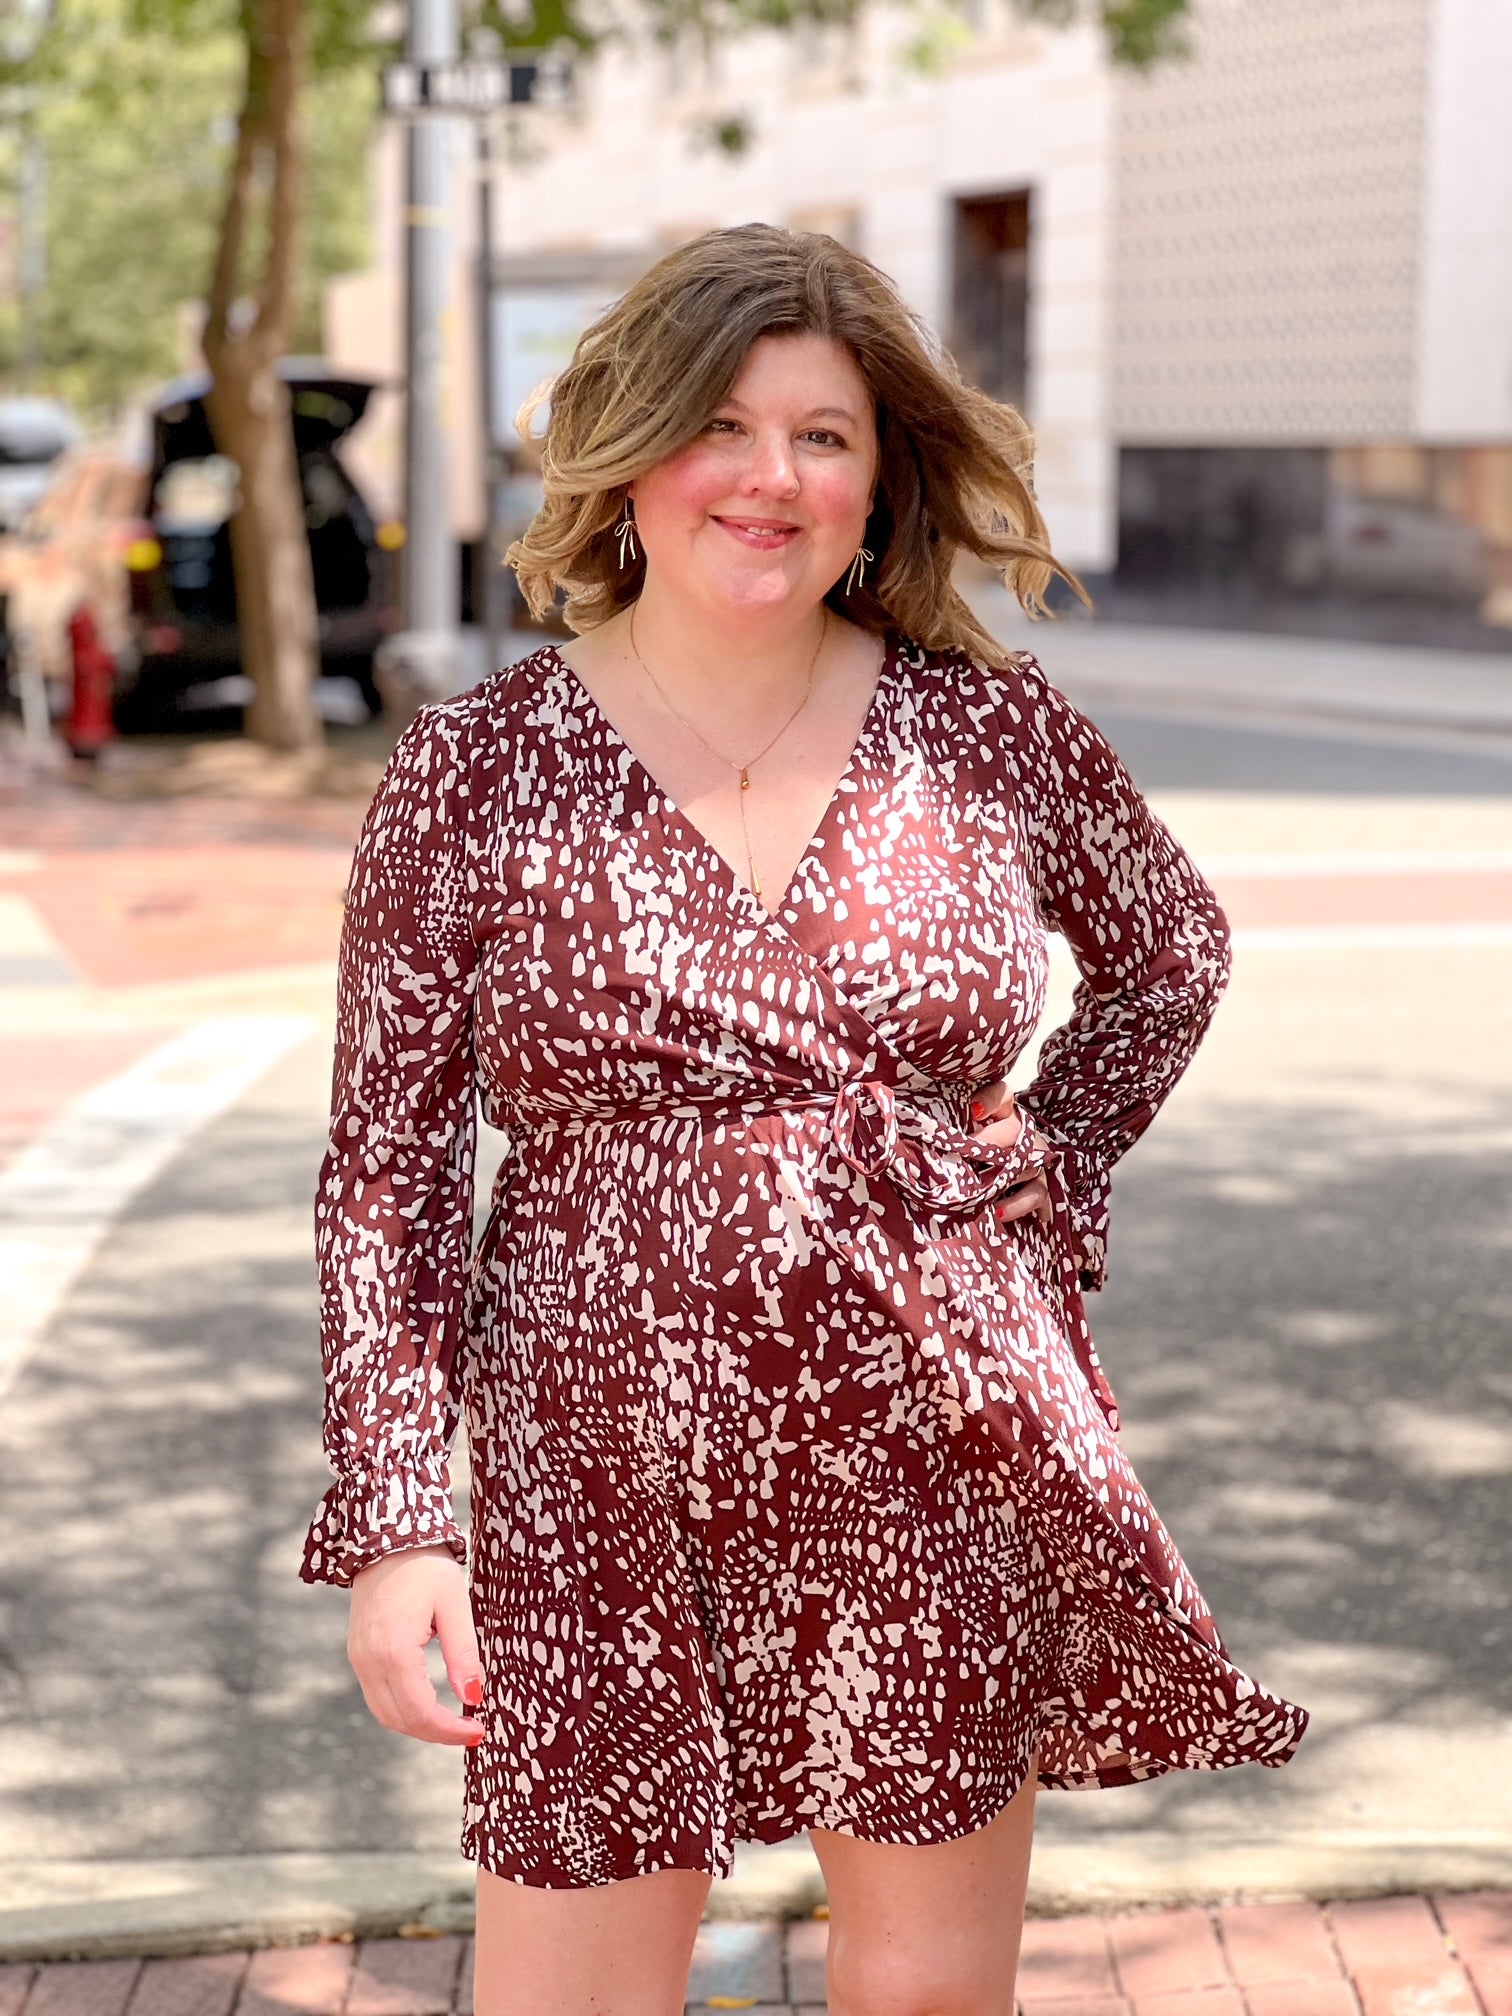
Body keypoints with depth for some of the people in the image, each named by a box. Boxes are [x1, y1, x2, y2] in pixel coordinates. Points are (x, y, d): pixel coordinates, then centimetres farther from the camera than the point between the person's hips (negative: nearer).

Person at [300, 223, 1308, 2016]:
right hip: (604, 1506, -1)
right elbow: (387, 1170, -3)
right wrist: (389, 1525, -9)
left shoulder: (994, 732, 0)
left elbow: (1171, 949, 19)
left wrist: (1057, 1158, 4)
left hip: (947, 1488, 2)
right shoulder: (473, 775, -4)